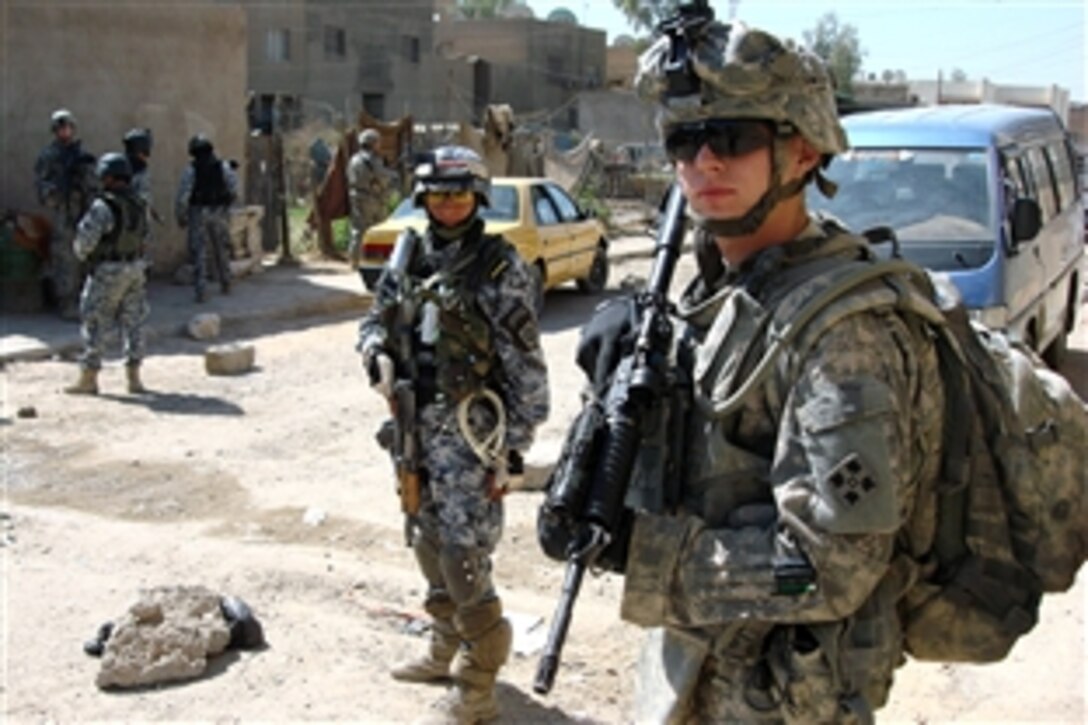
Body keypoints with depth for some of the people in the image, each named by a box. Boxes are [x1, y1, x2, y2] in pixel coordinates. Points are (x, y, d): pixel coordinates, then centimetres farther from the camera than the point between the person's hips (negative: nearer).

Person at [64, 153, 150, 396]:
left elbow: (85, 239, -18)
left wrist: (82, 253, 3)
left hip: (108, 272, -6)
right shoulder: (139, 204, 4)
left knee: (94, 324, 4)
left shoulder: (103, 206, -18)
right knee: (133, 323, 11)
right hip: (136, 268, 6)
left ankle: (88, 379, 8)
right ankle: (134, 378, 13)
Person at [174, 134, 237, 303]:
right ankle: (225, 285, 27)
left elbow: (182, 195, -11)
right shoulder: (224, 166, -2)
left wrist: (180, 217, 1)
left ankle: (201, 291, -5)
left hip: (198, 214, -2)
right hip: (219, 213, 2)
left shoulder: (191, 170, -8)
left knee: (199, 253, 1)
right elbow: (234, 190, -4)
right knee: (222, 251, 18)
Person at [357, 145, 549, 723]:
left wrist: (512, 446, -14)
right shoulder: (409, 259, 8)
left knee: (465, 557, -6)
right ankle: (447, 645, 38)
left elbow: (525, 367, -12)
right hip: (415, 427, 7)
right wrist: (378, 356, -5)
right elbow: (375, 320, 19)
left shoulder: (500, 269, -11)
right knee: (429, 544, 19)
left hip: (469, 432, -7)